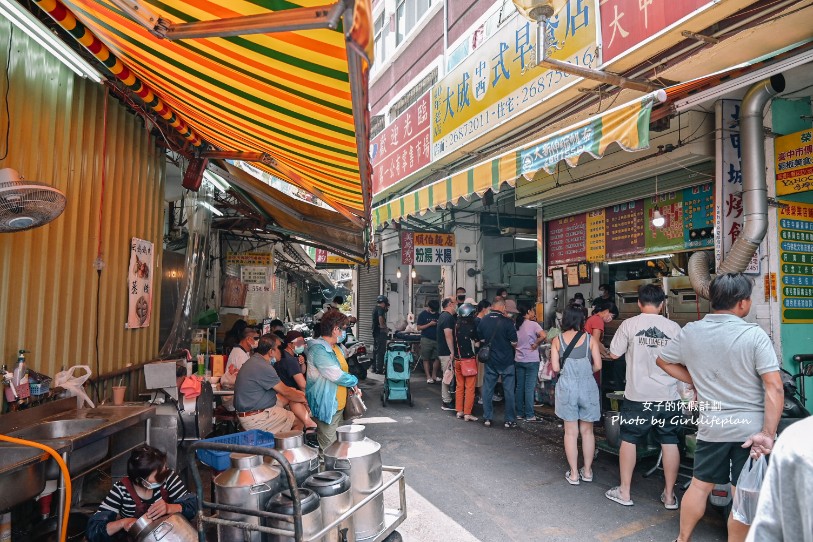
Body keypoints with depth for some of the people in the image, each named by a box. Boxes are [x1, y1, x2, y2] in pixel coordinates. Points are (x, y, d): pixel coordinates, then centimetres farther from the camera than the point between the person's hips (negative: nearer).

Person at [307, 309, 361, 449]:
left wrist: (354, 386, 5)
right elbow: (337, 375, -25)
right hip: (326, 407, -10)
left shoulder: (336, 348, 13)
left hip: (338, 405, 10)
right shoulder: (318, 349, -20)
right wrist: (354, 381, -8)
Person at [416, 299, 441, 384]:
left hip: (437, 339, 4)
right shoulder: (423, 314, -2)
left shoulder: (438, 315, 9)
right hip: (426, 339, -4)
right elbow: (419, 328, -5)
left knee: (437, 358, 3)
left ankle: (434, 375, 19)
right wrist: (429, 324, -13)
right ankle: (428, 377, 9)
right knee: (426, 359, 1)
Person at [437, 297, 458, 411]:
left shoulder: (443, 316, 17)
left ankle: (445, 400, 23)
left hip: (443, 351, 10)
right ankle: (446, 403, 0)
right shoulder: (448, 317, -16)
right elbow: (448, 335, -23)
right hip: (447, 352, -10)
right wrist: (452, 352, -22)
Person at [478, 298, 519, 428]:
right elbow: (514, 343, -11)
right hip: (506, 361, -3)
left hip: (490, 360, 3)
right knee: (508, 390, 7)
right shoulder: (507, 322, -17)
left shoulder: (483, 320, -4)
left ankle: (487, 418, 16)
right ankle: (510, 420, 13)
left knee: (488, 389, 11)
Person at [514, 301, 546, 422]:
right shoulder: (533, 324, -12)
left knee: (519, 387, 11)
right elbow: (543, 336, -27)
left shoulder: (516, 325, 5)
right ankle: (529, 415, 6)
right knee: (529, 388, 1)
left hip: (518, 360, 5)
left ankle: (519, 413, 17)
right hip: (531, 360, -5)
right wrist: (535, 344, -15)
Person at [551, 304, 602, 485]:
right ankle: (587, 471, 25)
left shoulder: (557, 340, -4)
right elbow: (598, 366, -5)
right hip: (587, 387, 1)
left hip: (567, 387, 0)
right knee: (587, 431, 15)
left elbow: (555, 367, -6)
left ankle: (573, 474, 15)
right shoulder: (589, 339, -4)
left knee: (571, 432, 9)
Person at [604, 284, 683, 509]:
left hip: (638, 395, -2)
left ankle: (624, 492, 18)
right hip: (668, 395, 2)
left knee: (629, 440, 10)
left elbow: (614, 354, -1)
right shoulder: (674, 327, -3)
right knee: (669, 442, 11)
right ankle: (669, 495, 21)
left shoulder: (629, 325, -7)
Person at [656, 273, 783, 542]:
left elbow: (663, 361, 14)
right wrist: (768, 433, -15)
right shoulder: (754, 335, -12)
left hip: (711, 427, 3)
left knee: (699, 485, 18)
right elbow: (774, 388, -16)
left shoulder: (690, 332, -1)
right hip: (751, 429, -3)